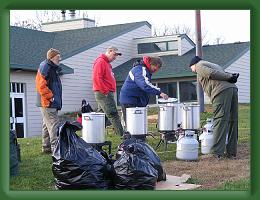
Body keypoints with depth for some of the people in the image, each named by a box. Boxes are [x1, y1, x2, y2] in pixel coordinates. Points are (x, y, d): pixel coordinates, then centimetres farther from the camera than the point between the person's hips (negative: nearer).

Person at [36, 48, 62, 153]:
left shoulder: (54, 68, 18)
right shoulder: (45, 67, -13)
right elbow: (41, 85, -21)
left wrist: (57, 101, 19)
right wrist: (50, 97, -17)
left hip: (53, 103, 10)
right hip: (48, 103, -10)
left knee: (47, 125, 14)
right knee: (53, 125, -11)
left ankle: (46, 147, 21)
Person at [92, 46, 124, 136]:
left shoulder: (107, 63, 21)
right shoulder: (100, 62, -10)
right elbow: (96, 78, -20)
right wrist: (105, 91, -20)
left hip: (107, 93, 11)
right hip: (103, 94, -11)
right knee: (113, 115, -12)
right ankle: (122, 134, -14)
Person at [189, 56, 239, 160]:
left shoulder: (199, 66, 10)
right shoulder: (214, 65, 36)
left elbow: (211, 73, -7)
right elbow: (226, 75, 24)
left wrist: (229, 77, -5)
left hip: (222, 91, -8)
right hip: (233, 88, 8)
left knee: (220, 122, -11)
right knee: (232, 121, 8)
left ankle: (217, 152, -15)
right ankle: (231, 152, 11)